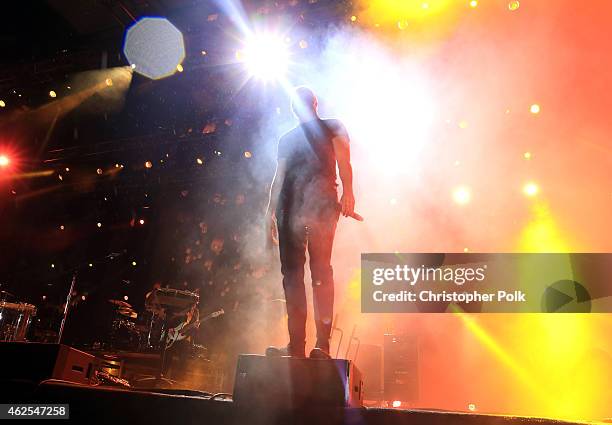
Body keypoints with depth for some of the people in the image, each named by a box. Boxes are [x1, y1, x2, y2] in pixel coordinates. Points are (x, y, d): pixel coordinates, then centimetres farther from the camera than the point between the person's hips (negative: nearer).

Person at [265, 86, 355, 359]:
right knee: (291, 273, -4)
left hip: (320, 202, -3)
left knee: (321, 269, -10)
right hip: (289, 206, 3)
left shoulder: (332, 128, 20)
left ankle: (322, 344, -12)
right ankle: (296, 346, -4)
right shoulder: (287, 139, 27)